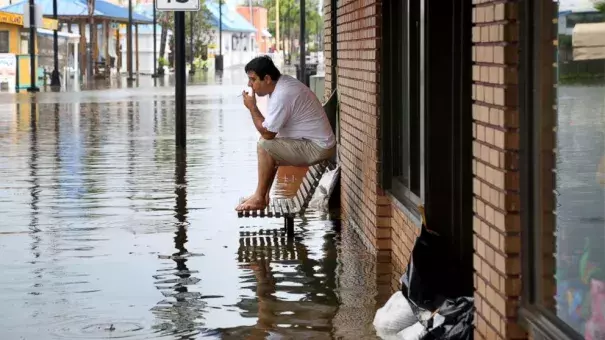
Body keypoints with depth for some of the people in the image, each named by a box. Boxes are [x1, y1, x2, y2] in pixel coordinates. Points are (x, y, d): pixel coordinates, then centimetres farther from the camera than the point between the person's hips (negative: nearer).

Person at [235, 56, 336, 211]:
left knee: (264, 146, -16)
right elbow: (269, 128, 17)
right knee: (266, 143, 17)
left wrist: (252, 107, -11)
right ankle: (263, 195, 17)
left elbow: (267, 133, -19)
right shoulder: (282, 83, 8)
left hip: (317, 148, -11)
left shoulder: (282, 95, -24)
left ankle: (259, 198, -6)